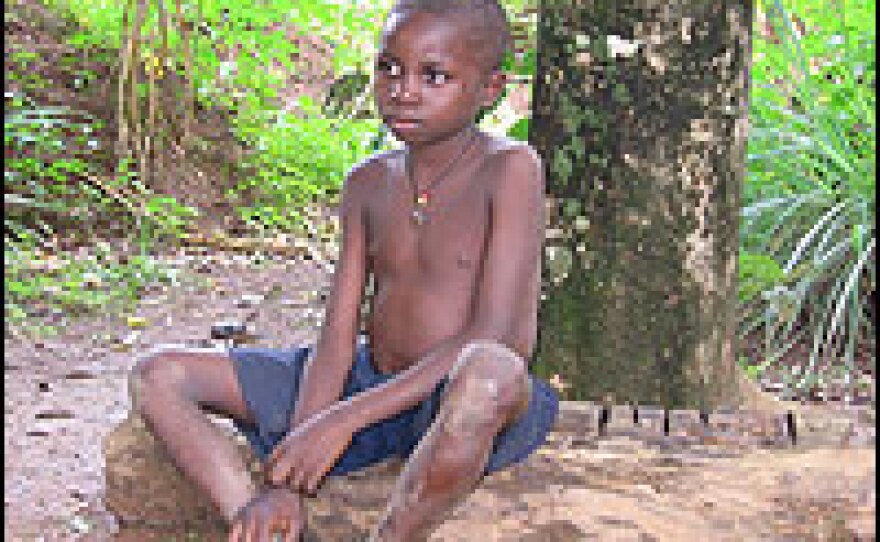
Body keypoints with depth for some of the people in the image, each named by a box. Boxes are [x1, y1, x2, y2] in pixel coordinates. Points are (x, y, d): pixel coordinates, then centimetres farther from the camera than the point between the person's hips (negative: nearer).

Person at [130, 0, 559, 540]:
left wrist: (347, 418, -24)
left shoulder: (511, 169, -11)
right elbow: (337, 340, 1)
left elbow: (493, 338, -21)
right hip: (373, 387, 7)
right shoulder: (368, 184, 7)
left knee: (487, 376, -43)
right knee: (159, 376, -1)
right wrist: (287, 478, -13)